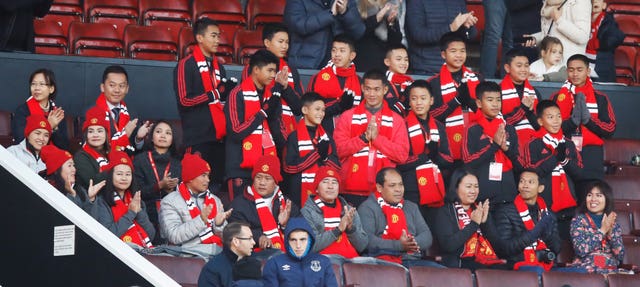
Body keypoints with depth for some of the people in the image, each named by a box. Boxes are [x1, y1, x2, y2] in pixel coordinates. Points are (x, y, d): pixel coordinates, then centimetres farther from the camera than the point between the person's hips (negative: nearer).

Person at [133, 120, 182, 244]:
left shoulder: (177, 164, 15)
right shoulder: (140, 160, 6)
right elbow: (137, 192, -3)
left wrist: (172, 190, -9)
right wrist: (160, 185, -14)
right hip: (149, 217, -2)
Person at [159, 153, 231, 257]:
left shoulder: (214, 200, 18)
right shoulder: (170, 202, 2)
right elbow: (173, 236, -12)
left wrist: (219, 224, -5)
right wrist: (201, 220, -18)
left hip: (218, 252, 6)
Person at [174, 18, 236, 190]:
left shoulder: (219, 67, 21)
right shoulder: (186, 65, -2)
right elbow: (184, 100, -11)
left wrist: (230, 91, 7)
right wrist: (214, 94, -10)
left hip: (219, 135, 7)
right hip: (198, 138, -7)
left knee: (218, 182, 5)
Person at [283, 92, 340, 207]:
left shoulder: (327, 137, 13)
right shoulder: (294, 137, -3)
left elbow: (337, 166, 9)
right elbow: (289, 167, -13)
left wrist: (325, 156, -12)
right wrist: (317, 153, -15)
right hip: (301, 196, -4)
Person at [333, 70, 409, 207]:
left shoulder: (396, 120, 10)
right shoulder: (348, 117, 10)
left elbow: (402, 155, -1)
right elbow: (339, 149, -1)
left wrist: (377, 137, -11)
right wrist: (364, 137, -12)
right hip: (353, 191, 0)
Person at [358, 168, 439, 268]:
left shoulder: (411, 207, 25)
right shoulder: (367, 208, 5)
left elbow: (427, 236, 16)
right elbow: (368, 240, -11)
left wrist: (413, 243, -8)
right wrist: (399, 245, -20)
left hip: (412, 260, 6)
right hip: (384, 261, -6)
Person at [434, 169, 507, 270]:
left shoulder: (481, 210, 21)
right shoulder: (445, 212, 6)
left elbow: (496, 242, 14)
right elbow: (448, 245, -10)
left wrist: (485, 222, -3)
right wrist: (474, 224, -8)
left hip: (490, 262, 5)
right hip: (462, 263, -5)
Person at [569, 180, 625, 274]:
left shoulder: (614, 224, 15)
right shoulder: (579, 220, 6)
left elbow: (620, 256, 5)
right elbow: (581, 249, -10)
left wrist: (610, 231, -5)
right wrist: (603, 230, -5)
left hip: (609, 273, 3)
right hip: (584, 272, -3)